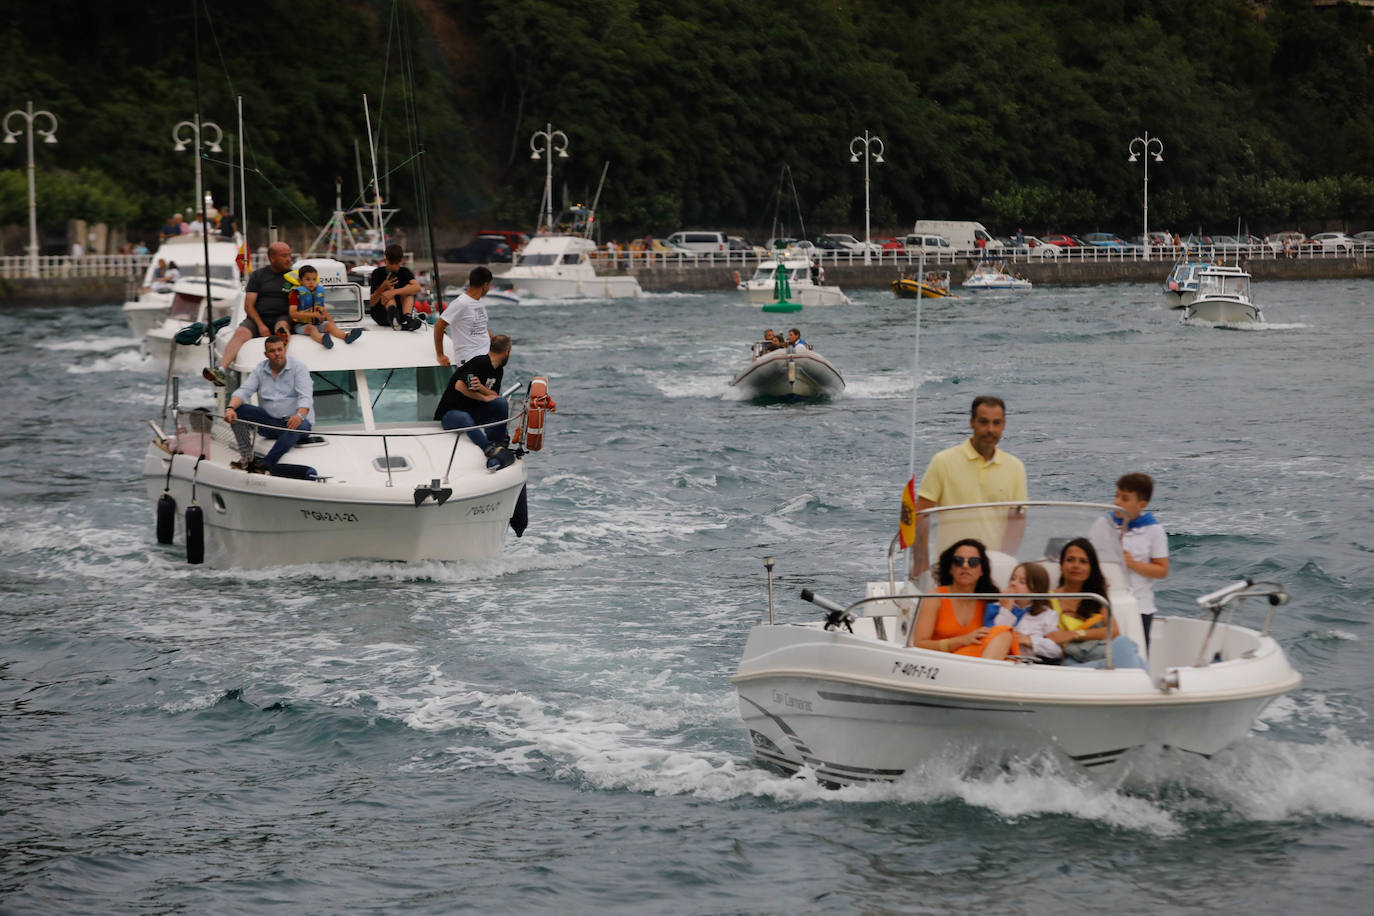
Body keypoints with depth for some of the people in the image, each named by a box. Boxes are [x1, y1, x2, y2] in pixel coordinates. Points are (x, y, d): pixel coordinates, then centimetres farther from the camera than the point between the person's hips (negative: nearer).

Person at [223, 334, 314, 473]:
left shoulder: (298, 367, -5)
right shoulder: (259, 370, 6)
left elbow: (305, 397, -17)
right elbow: (244, 391, -4)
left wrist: (299, 416, -39)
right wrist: (230, 408, -26)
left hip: (293, 420, -4)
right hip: (269, 422, 4)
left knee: (299, 426, -40)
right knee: (237, 409, -14)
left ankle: (267, 463, -44)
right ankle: (246, 456, -20)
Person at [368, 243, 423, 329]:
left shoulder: (405, 272, 1)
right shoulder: (378, 273, -3)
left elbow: (417, 287, -23)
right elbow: (372, 303, -8)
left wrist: (394, 292, -35)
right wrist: (383, 288, -27)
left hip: (400, 312, 1)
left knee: (408, 288, -16)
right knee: (389, 288, -21)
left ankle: (407, 318, -43)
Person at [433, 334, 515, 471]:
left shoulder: (499, 370, 11)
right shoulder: (480, 363, -17)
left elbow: (494, 396, 2)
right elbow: (459, 386, -25)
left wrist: (481, 388, -21)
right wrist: (484, 397, -16)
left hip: (474, 412, 7)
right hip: (450, 412, -7)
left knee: (501, 403, -15)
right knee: (464, 419, -40)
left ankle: (497, 443, -12)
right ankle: (490, 450, -59)